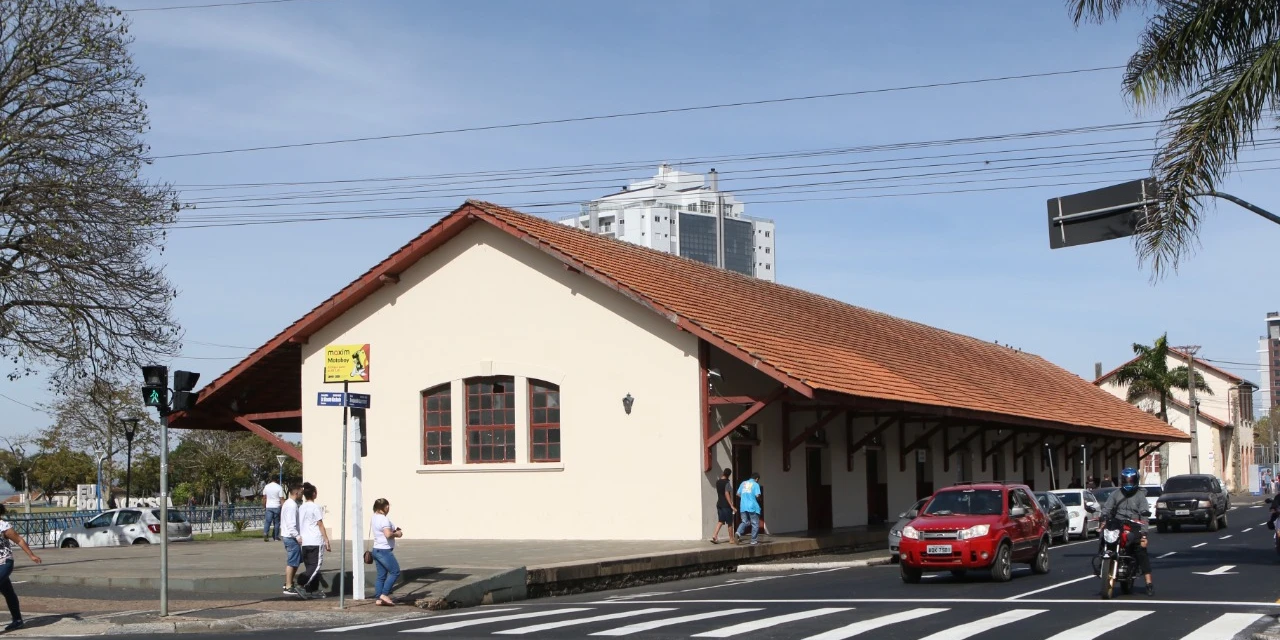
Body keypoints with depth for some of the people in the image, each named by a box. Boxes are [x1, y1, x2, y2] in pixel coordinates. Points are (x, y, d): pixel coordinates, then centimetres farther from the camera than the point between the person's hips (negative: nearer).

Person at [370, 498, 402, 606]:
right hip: (384, 551, -10)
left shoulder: (374, 518, 12)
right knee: (395, 572, -3)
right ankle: (384, 594, -6)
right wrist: (397, 534, -11)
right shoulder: (384, 519, -18)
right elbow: (388, 534, -30)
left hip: (376, 550, 10)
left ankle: (378, 599, 9)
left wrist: (394, 529, 10)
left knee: (381, 575, 11)